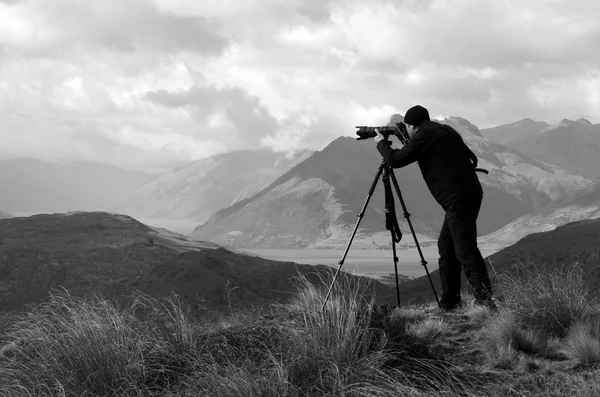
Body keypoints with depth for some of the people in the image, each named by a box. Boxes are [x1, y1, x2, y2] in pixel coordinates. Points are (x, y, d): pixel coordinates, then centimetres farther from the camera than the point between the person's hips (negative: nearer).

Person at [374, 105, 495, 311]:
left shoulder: (425, 135, -6)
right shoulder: (443, 130, 21)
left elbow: (396, 160, -4)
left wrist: (382, 143, 16)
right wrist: (407, 145, 31)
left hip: (459, 198, -10)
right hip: (469, 194, 10)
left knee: (465, 249, -13)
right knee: (446, 246, 14)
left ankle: (485, 300, -20)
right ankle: (449, 301, 16)